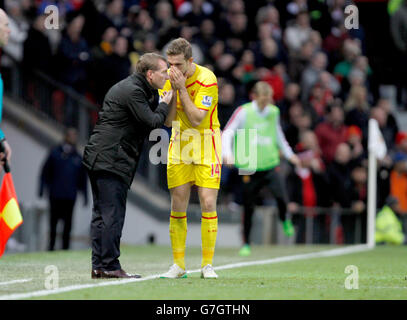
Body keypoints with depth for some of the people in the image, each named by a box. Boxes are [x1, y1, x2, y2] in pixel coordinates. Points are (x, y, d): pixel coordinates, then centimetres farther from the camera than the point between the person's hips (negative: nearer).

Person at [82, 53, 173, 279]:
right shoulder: (132, 91, -13)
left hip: (99, 158, 11)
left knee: (103, 214, 10)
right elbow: (152, 122, -15)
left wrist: (157, 99, 8)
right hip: (110, 159, -11)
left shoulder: (130, 88, 20)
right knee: (112, 214, -9)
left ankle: (99, 266, 12)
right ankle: (109, 266, -8)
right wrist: (165, 105, 2)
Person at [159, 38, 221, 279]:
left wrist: (182, 89, -25)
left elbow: (196, 119, -22)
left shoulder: (207, 79, -18)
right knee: (178, 205, 0)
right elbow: (168, 121, -6)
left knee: (208, 203, -10)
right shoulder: (169, 77, -3)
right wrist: (172, 90, -19)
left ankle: (207, 264, -1)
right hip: (180, 143, 4)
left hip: (206, 145, -4)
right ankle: (178, 265, 6)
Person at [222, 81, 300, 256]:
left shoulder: (273, 112, 6)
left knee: (281, 196, -18)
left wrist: (289, 154, 26)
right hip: (249, 167, -2)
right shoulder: (243, 112, -8)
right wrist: (227, 153, -23)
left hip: (271, 164, 2)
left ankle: (284, 219, 15)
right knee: (248, 207, 2)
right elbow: (227, 133, -8)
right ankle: (246, 243, 18)